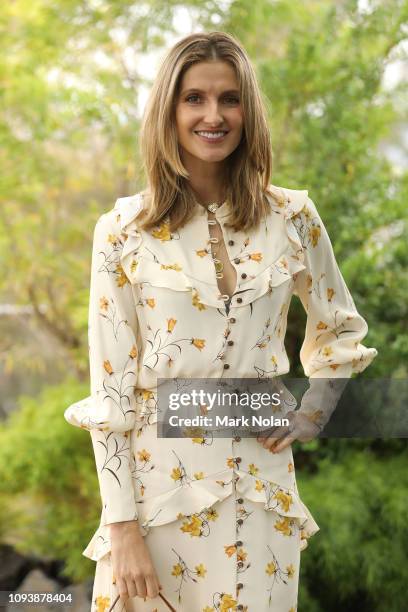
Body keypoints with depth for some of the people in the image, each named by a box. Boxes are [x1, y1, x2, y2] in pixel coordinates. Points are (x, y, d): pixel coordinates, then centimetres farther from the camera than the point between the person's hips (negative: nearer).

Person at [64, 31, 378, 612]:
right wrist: (121, 526, -9)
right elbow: (110, 390, -6)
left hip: (261, 485, 2)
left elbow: (341, 330, 18)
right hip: (158, 479, -1)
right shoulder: (124, 231, -5)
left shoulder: (293, 218, 1)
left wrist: (310, 414, 4)